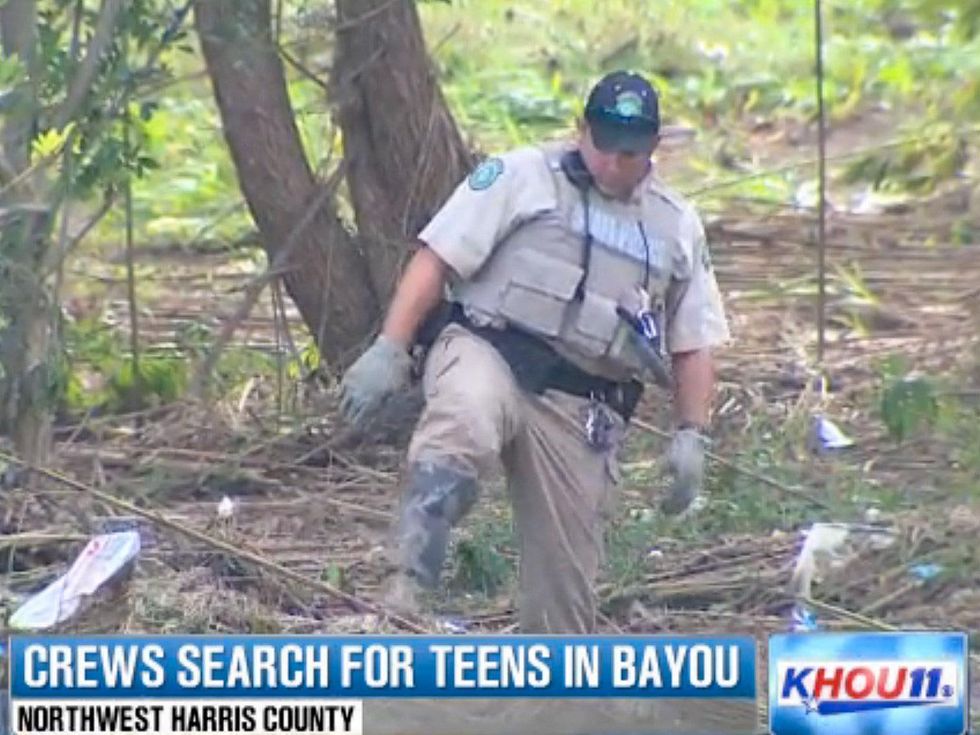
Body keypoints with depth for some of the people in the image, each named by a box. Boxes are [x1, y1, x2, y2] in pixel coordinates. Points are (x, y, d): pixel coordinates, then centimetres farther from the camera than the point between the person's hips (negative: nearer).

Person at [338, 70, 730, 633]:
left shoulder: (678, 226, 17)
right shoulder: (522, 177, 5)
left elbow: (693, 345, 21)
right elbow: (436, 259, -1)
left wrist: (691, 437, 10)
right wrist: (389, 350, -10)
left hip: (580, 411, 4)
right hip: (487, 353, -4)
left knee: (567, 575, 2)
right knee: (464, 431, -39)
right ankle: (408, 594, -47)